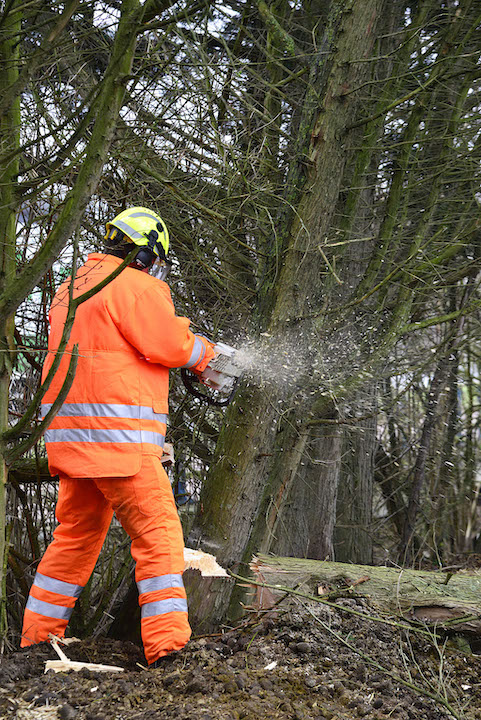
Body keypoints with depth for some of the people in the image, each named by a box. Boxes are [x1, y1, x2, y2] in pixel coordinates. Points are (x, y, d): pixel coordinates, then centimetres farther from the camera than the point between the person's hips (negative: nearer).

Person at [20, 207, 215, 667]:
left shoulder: (71, 289, 20)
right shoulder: (135, 285, -7)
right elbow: (169, 343, -12)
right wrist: (206, 354, 8)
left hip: (69, 434, 9)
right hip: (116, 431, -9)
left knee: (76, 535, 18)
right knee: (158, 535, -5)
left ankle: (37, 639, 23)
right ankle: (167, 645, -10)